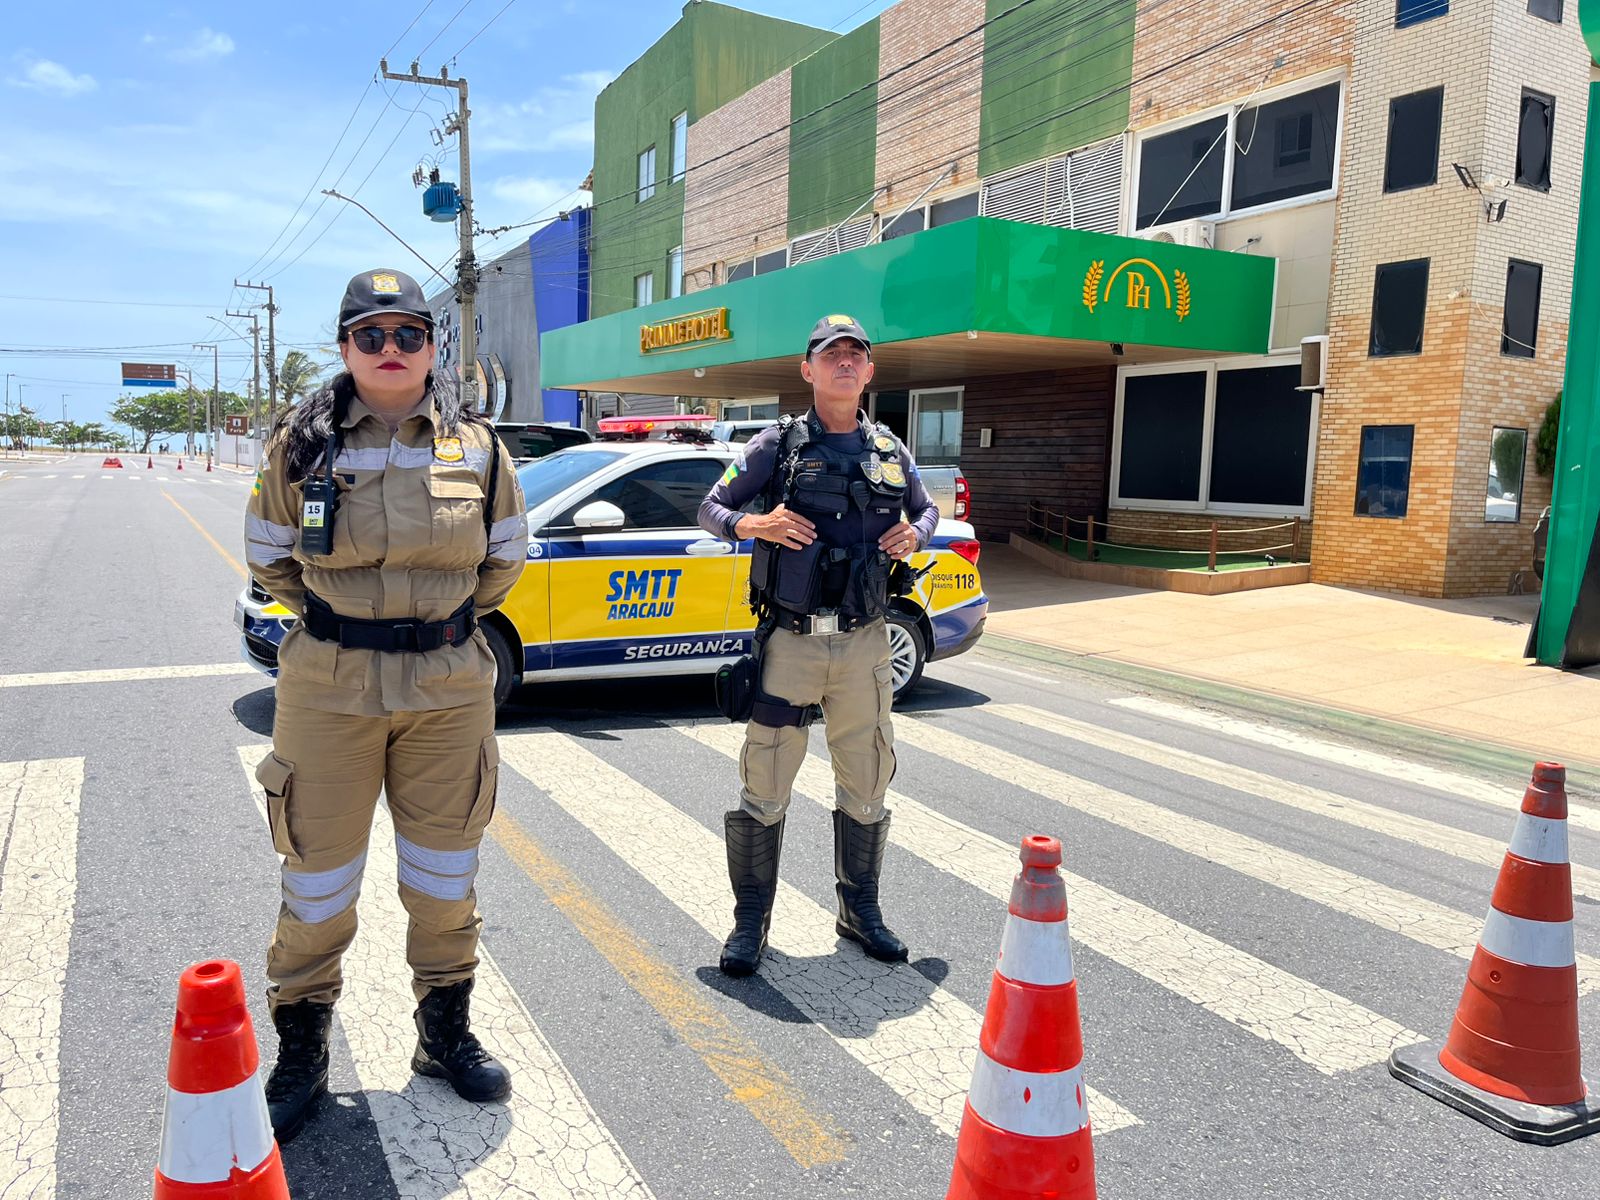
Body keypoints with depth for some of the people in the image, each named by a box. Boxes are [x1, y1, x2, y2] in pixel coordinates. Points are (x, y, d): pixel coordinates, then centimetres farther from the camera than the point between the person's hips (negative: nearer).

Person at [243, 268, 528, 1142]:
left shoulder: (475, 445, 1)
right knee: (317, 878, 8)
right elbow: (268, 558, 10)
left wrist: (444, 619, 9)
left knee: (444, 874, 13)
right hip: (329, 689, -1)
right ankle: (301, 1057, 29)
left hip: (449, 688, 1)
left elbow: (504, 556, 12)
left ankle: (447, 1037, 33)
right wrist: (342, 620, 6)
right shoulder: (301, 442, -1)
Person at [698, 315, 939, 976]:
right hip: (789, 642, -3)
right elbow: (710, 507, 5)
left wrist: (915, 535, 2)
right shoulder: (777, 445, 0)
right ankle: (750, 921, 18)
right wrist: (754, 524, -15)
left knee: (866, 786, 13)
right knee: (764, 789, 2)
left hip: (864, 645, 3)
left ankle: (860, 910, 31)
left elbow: (926, 509, 25)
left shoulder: (891, 452, 10)